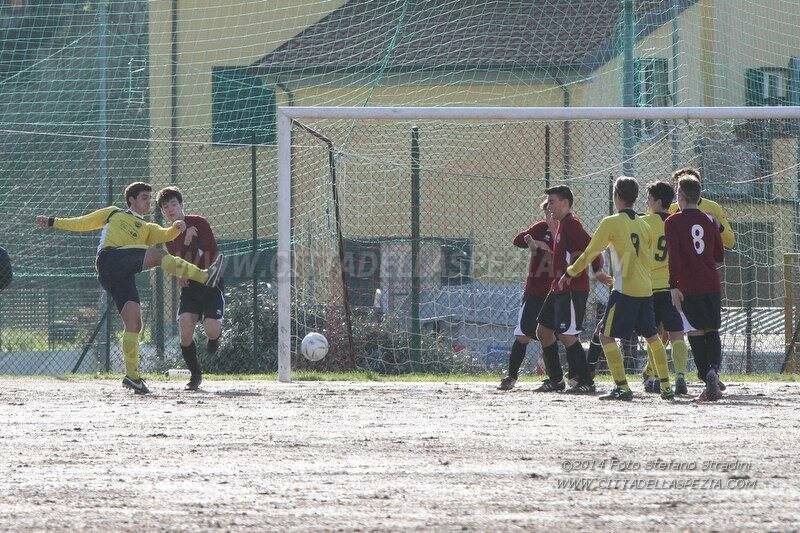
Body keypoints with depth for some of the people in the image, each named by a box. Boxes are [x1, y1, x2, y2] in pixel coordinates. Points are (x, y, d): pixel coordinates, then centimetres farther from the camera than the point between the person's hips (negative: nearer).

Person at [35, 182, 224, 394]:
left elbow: (164, 235, 11)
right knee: (158, 254, -26)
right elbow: (83, 223, 31)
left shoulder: (147, 229, 33)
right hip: (110, 258, -5)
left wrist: (176, 229, -10)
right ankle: (204, 276, -43)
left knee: (134, 324, -7)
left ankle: (132, 375, -7)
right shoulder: (114, 213, 27)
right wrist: (52, 222, 28)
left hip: (124, 275, 5)